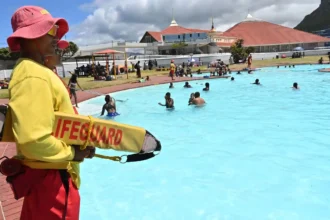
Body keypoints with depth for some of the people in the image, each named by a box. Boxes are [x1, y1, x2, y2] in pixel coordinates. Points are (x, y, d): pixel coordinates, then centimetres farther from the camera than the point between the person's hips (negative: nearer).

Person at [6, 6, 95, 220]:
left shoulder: (40, 71, 10)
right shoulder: (33, 76, -23)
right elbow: (33, 140, -32)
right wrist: (71, 152, -16)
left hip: (49, 176, 10)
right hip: (50, 178, -10)